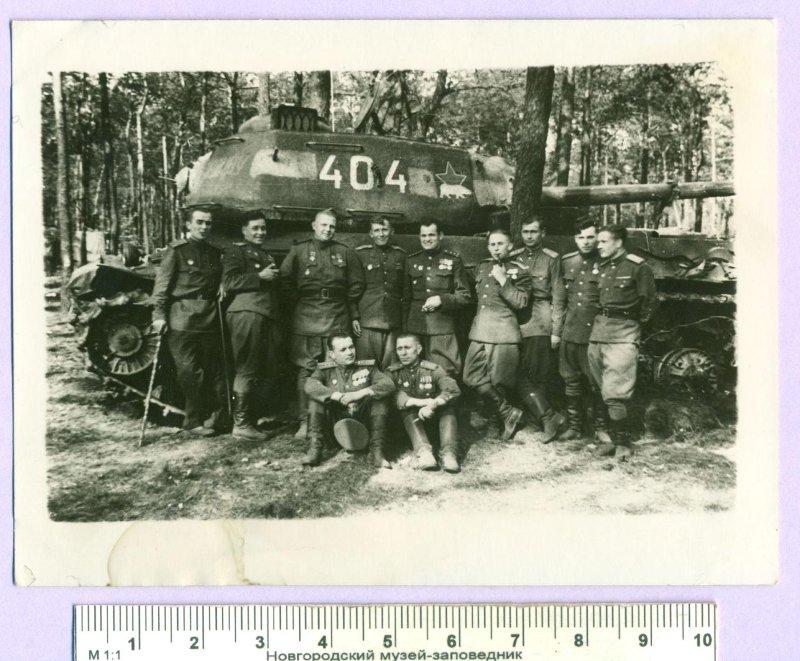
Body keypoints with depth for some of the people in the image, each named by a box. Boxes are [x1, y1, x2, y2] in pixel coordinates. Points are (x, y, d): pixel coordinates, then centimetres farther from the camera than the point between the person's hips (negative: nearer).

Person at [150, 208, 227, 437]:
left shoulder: (215, 253, 16)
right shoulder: (177, 250, 0)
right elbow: (162, 283, -5)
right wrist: (159, 314, -11)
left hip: (210, 321, 5)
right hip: (182, 320, -5)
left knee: (214, 370, 6)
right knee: (190, 372, -3)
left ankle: (217, 417, 15)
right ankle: (193, 422, 7)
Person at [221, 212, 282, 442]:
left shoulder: (268, 257, 30)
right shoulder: (236, 251, 5)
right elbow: (229, 282, -9)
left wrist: (274, 275, 17)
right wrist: (259, 276, -11)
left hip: (269, 316, 8)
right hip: (246, 313, -8)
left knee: (269, 371, 6)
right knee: (246, 370, -7)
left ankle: (253, 417, 17)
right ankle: (241, 424, -2)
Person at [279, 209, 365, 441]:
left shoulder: (345, 253, 11)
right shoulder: (299, 251, 8)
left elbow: (356, 284, 10)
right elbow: (285, 279, 7)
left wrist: (354, 314, 6)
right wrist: (300, 300, 3)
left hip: (337, 318, 1)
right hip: (306, 319, -1)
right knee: (306, 369, -2)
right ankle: (304, 422, 4)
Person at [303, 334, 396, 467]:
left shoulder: (367, 367, 4)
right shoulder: (325, 370, 4)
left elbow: (389, 385, -12)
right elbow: (310, 386, -18)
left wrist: (361, 393, -25)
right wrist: (338, 396, -30)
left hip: (363, 419, 0)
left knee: (379, 399, -24)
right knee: (315, 398, -18)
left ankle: (377, 453, -24)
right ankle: (314, 449, -20)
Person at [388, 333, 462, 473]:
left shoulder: (433, 369, 0)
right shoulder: (393, 372, 3)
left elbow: (453, 390, -17)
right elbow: (394, 396, -17)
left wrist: (433, 405, -34)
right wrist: (424, 402, -28)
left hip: (433, 415, 0)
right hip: (410, 418, 0)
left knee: (448, 408, -27)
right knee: (408, 411, -30)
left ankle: (449, 453, -42)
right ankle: (423, 451, -51)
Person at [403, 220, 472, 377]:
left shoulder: (453, 260, 5)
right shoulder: (411, 261, 13)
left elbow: (465, 296, 4)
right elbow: (406, 297, 16)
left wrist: (442, 299, -12)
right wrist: (404, 328, 10)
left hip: (443, 328, -2)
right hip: (414, 329, 3)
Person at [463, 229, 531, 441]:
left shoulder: (519, 270, -2)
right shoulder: (482, 266, 16)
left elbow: (520, 302, -11)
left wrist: (503, 280, -16)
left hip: (504, 332, -6)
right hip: (479, 330, 6)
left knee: (499, 381, -4)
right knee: (472, 377, 0)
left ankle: (507, 416, 19)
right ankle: (510, 414, 9)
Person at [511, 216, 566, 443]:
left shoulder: (551, 259, 4)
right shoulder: (513, 258, 13)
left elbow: (558, 297, 1)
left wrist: (556, 331, -4)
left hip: (541, 322, -3)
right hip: (517, 322, 3)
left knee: (540, 375, -4)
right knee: (520, 375, -4)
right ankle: (549, 417, 3)